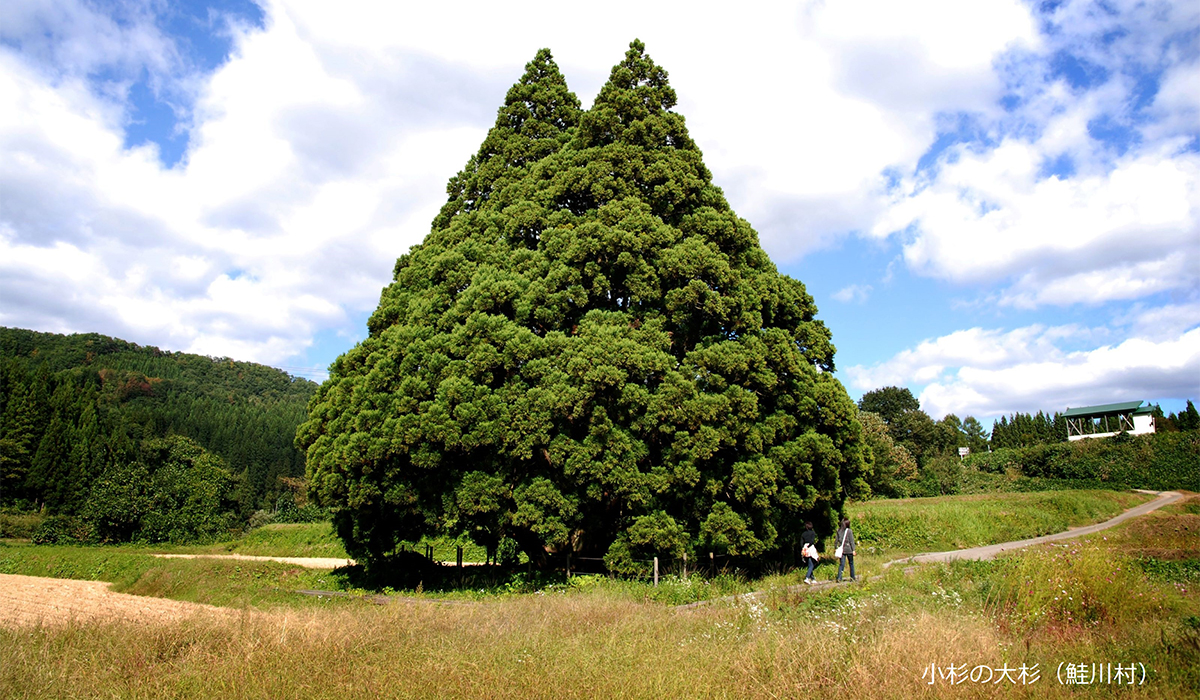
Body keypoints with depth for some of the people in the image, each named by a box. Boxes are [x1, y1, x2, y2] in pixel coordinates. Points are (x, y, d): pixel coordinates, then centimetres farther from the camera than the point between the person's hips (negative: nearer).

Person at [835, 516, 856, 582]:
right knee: (851, 563, 14)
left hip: (841, 550, 3)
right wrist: (853, 550, -4)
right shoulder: (849, 531, -12)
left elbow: (837, 540, 5)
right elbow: (851, 541, -9)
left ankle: (839, 578, -7)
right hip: (849, 550, -3)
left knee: (841, 564, 4)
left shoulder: (838, 530, 0)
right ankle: (852, 577, 24)